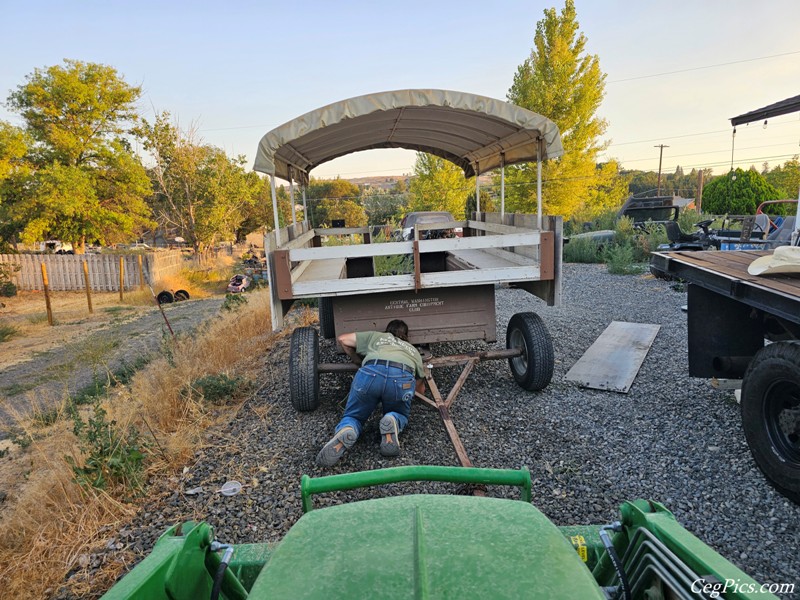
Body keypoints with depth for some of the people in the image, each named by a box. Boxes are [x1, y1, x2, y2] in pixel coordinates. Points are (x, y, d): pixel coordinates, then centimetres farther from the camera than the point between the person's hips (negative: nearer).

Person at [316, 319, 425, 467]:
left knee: (353, 417, 20)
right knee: (400, 415, 28)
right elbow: (419, 387, 45)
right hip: (403, 379, 1)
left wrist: (357, 361, 49)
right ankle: (393, 423, -7)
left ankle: (346, 431, -15)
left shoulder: (375, 336, 38)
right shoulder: (414, 350, 40)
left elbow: (342, 339, 36)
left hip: (370, 373, 0)